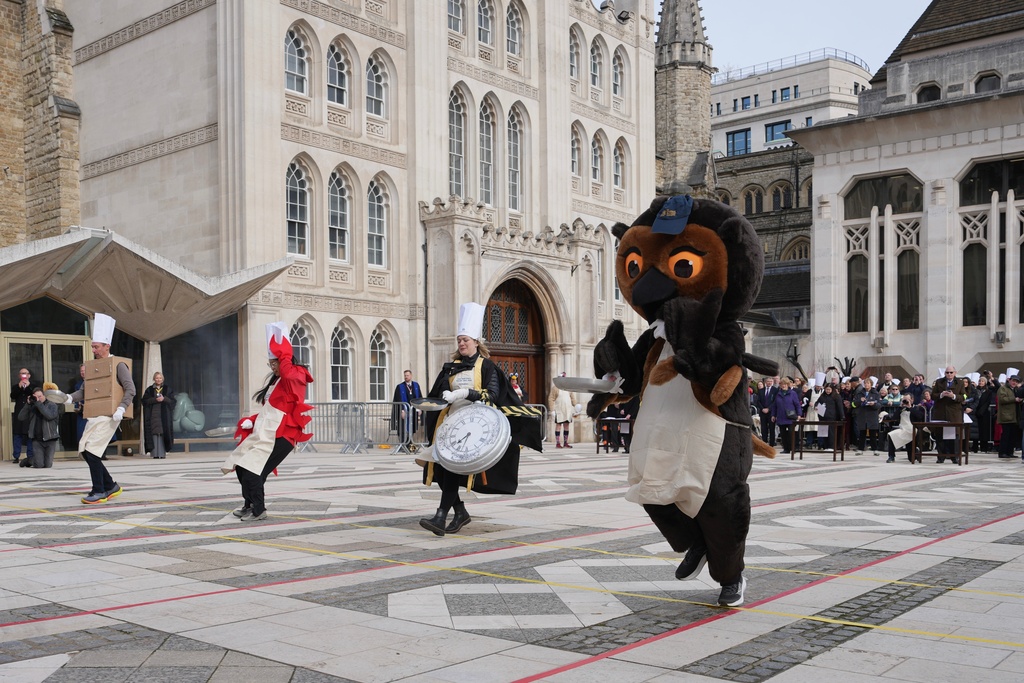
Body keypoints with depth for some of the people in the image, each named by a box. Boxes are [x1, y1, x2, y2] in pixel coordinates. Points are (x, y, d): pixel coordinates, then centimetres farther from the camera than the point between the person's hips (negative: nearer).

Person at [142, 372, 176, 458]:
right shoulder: (149, 390, 10)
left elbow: (173, 401, 5)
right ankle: (155, 453, -9)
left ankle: (162, 453, -5)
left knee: (163, 433, -6)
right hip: (153, 414, 0)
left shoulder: (168, 389, 12)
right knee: (154, 433, -8)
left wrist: (164, 399, -12)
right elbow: (144, 401, 0)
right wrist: (155, 399, -14)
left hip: (164, 415, 0)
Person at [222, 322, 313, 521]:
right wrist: (251, 421, 12)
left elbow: (289, 376, -35)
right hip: (264, 433, 10)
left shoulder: (297, 375, -7)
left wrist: (283, 354, -24)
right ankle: (250, 505, 28)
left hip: (280, 437, -10)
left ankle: (258, 510, 2)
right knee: (241, 467, 11)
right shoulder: (276, 379, 21)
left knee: (252, 472, -14)